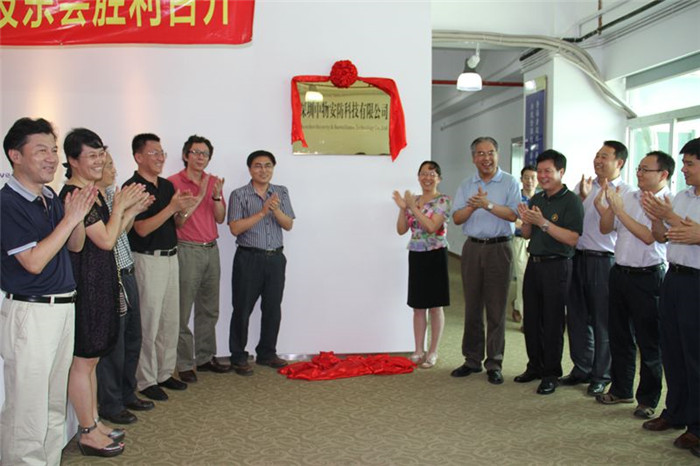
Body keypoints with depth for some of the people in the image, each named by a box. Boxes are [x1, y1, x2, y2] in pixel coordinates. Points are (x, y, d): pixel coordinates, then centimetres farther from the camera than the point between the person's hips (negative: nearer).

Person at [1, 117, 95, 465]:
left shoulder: (51, 197, 8)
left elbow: (76, 246, 13)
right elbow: (34, 261, -21)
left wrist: (79, 216, -5)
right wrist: (69, 218, -19)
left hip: (63, 308, 8)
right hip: (29, 314, -8)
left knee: (54, 407, 19)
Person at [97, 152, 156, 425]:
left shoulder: (112, 193, 11)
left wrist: (135, 210, 7)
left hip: (127, 274, 9)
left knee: (133, 339, 17)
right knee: (114, 344, 2)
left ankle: (127, 394, 34)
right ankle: (110, 405, 19)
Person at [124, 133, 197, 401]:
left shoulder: (167, 185, 11)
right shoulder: (132, 187, -12)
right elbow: (142, 229, -19)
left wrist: (183, 209, -5)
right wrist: (172, 207, -24)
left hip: (171, 256, 8)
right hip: (147, 259, -8)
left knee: (171, 319, 13)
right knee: (149, 322, 0)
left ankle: (165, 373, 26)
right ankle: (146, 381, 12)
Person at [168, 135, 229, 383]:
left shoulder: (213, 181, 11)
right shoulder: (174, 182, -6)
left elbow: (220, 218, 8)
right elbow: (177, 222, -12)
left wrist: (217, 196, -9)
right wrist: (199, 197, -17)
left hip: (211, 250, 6)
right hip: (187, 251, -6)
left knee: (209, 309, 13)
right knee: (183, 311, -1)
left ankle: (205, 357, 25)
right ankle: (184, 364, 9)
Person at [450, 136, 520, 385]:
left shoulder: (510, 182, 0)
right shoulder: (466, 185, 11)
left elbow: (513, 215, -12)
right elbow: (456, 218, 3)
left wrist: (488, 204, -23)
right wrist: (472, 207, -15)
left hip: (499, 248, -3)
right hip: (472, 248, 3)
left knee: (496, 309, 0)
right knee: (472, 307, 8)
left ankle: (494, 364, 10)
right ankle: (472, 360, 18)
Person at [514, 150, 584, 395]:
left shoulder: (571, 201, -10)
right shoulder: (536, 199, 12)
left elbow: (573, 238, -21)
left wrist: (543, 223, -24)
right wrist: (526, 221, -5)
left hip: (557, 266, -7)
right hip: (534, 263, 7)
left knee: (552, 322, 1)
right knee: (531, 319, 13)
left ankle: (551, 374, 13)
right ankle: (535, 366, 27)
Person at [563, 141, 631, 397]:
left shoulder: (626, 193, -5)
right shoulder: (583, 185, 11)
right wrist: (582, 197, -8)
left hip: (604, 261, -5)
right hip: (578, 258, 5)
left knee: (603, 321, 5)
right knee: (577, 317, 13)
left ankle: (601, 376, 20)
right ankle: (582, 369, 29)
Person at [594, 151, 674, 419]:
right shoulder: (629, 197, 9)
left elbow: (649, 236, -21)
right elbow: (606, 229, 9)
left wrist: (620, 210, -19)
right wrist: (608, 208, -9)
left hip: (648, 276, -6)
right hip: (620, 273, 7)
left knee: (648, 341, 4)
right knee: (619, 336, 16)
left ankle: (648, 399, 19)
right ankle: (621, 390, 31)